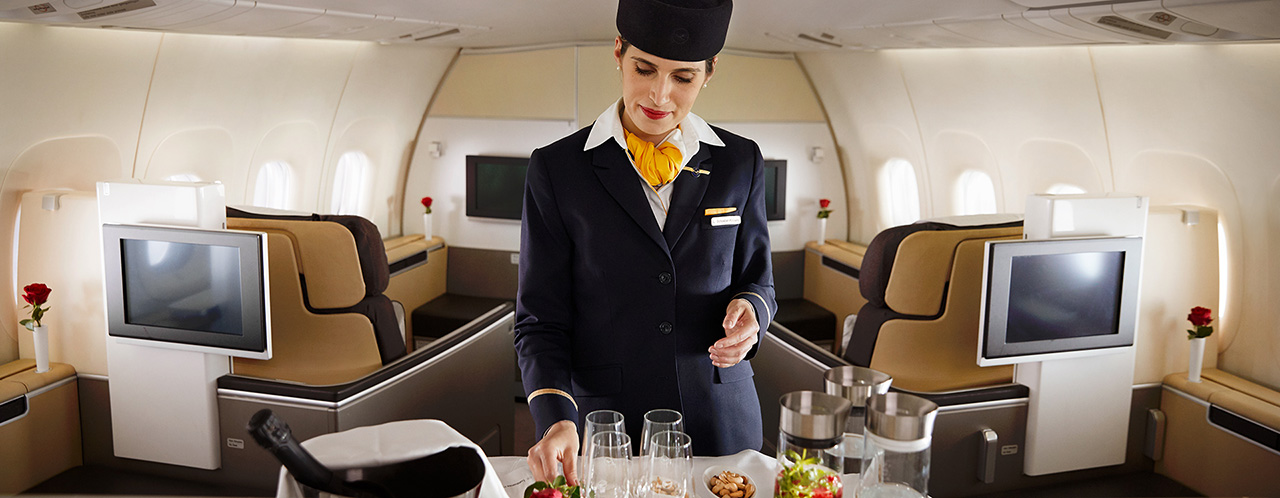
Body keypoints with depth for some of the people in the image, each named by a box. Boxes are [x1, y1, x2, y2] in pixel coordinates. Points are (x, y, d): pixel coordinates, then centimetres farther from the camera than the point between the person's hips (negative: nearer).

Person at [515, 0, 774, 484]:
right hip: (605, 434, -2)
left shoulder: (740, 163, 1)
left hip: (721, 423, 2)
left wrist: (750, 309, -12)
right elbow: (540, 320, -5)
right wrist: (555, 418, -20)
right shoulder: (556, 168, -6)